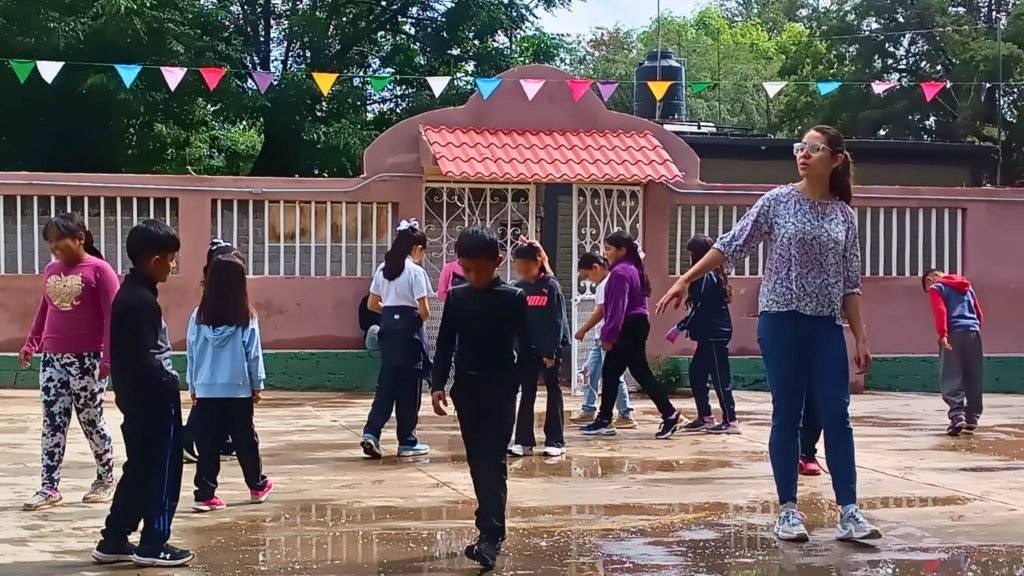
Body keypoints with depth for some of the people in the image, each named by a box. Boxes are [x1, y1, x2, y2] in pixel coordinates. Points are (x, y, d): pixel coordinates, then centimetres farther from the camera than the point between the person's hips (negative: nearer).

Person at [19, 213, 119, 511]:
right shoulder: (50, 270, 11)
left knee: (91, 421, 4)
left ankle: (106, 480, 21)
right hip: (52, 359, 6)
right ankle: (49, 488, 6)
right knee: (52, 424, 3)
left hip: (87, 360, -6)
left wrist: (108, 358, -15)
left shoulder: (99, 270, -8)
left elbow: (112, 316, -11)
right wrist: (31, 343, 14)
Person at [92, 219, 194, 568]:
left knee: (140, 469, 15)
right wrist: (168, 383, -12)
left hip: (136, 397, 10)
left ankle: (114, 541, 20)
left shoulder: (128, 293, 12)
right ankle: (153, 545, 6)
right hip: (153, 399, -10)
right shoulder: (142, 301, -19)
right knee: (163, 470, 0)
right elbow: (144, 359, -23)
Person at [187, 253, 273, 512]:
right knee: (246, 442, 14)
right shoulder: (247, 318, -8)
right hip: (239, 391, -1)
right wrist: (258, 385, 8)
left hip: (206, 391, 1)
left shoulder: (199, 316, -3)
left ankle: (205, 495, 2)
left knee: (207, 446, 5)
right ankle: (257, 486, 29)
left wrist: (193, 387, 12)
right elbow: (254, 355, -3)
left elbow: (191, 355, 2)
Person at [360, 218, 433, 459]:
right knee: (408, 385, 3)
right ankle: (407, 442, 10)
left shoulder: (383, 268, 9)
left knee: (387, 382, 11)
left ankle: (371, 433, -1)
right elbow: (423, 309, -11)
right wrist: (422, 319, 9)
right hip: (409, 328, -6)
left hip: (388, 327, 6)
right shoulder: (416, 271, -10)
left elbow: (372, 304, 10)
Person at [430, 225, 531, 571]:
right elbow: (445, 345, 5)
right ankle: (491, 529, 20)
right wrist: (438, 384, -4)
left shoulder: (514, 298, -6)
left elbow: (525, 348, -3)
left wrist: (514, 384, -11)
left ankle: (491, 537, -15)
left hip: (500, 390, -4)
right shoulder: (456, 298, 3)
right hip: (466, 389, 4)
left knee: (493, 462, -10)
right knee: (477, 463, 10)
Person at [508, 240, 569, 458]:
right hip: (527, 348, 5)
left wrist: (551, 351, -16)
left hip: (550, 348, -4)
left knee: (553, 391, 6)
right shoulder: (519, 288, 3)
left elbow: (557, 321, -13)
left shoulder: (551, 286, -10)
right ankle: (524, 441, 10)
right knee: (527, 393, 6)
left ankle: (555, 441, 10)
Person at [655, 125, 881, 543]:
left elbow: (849, 283, 9)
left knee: (836, 416, -2)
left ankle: (848, 511, 1)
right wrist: (685, 279, -5)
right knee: (786, 416, 2)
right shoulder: (778, 201, 0)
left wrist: (861, 338, 4)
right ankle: (789, 510, 9)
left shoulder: (844, 216, 8)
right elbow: (732, 244, 1)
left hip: (826, 326, 2)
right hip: (781, 320, -2)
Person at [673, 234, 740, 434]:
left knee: (720, 377, -6)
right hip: (711, 335, 10)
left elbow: (700, 308, -19)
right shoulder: (712, 275, 16)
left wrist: (680, 328, -14)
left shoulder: (706, 276, -14)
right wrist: (686, 327, 17)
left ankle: (730, 421, -3)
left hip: (714, 335, -10)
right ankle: (705, 417, 18)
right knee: (696, 373, 13)